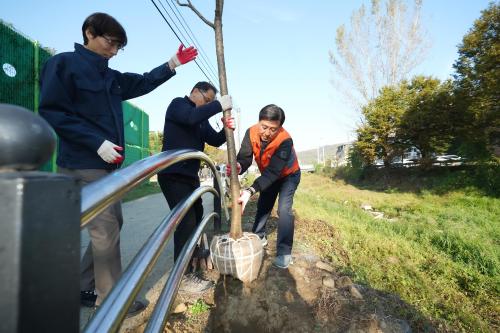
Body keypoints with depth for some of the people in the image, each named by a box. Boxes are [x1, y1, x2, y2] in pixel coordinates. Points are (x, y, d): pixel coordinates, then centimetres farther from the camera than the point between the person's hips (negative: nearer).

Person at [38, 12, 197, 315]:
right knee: (106, 230, -4)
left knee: (112, 225, 13)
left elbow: (145, 82, 20)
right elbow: (52, 112, -12)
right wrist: (97, 143, -21)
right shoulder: (64, 64, -5)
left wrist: (173, 64, 6)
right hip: (83, 164, -9)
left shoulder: (111, 77, 18)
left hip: (107, 164, 9)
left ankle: (86, 288, 29)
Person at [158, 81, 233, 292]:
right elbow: (191, 117, -28)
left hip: (190, 175, 9)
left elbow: (215, 140, 8)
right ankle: (183, 276, 1)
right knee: (186, 220, -11)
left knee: (196, 215, 17)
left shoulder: (202, 118, 17)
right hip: (172, 175, -9)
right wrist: (219, 105, -21)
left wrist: (226, 129, -11)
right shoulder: (178, 104, -5)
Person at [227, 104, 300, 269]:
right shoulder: (251, 132, -26)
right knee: (263, 205, 14)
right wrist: (239, 167, -57)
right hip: (269, 175, 5)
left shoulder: (285, 140, -40)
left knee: (284, 209, -18)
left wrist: (251, 191, -56)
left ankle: (284, 252, -6)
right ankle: (259, 238, 34)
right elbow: (245, 157, -31)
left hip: (288, 175, -5)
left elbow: (273, 171, -45)